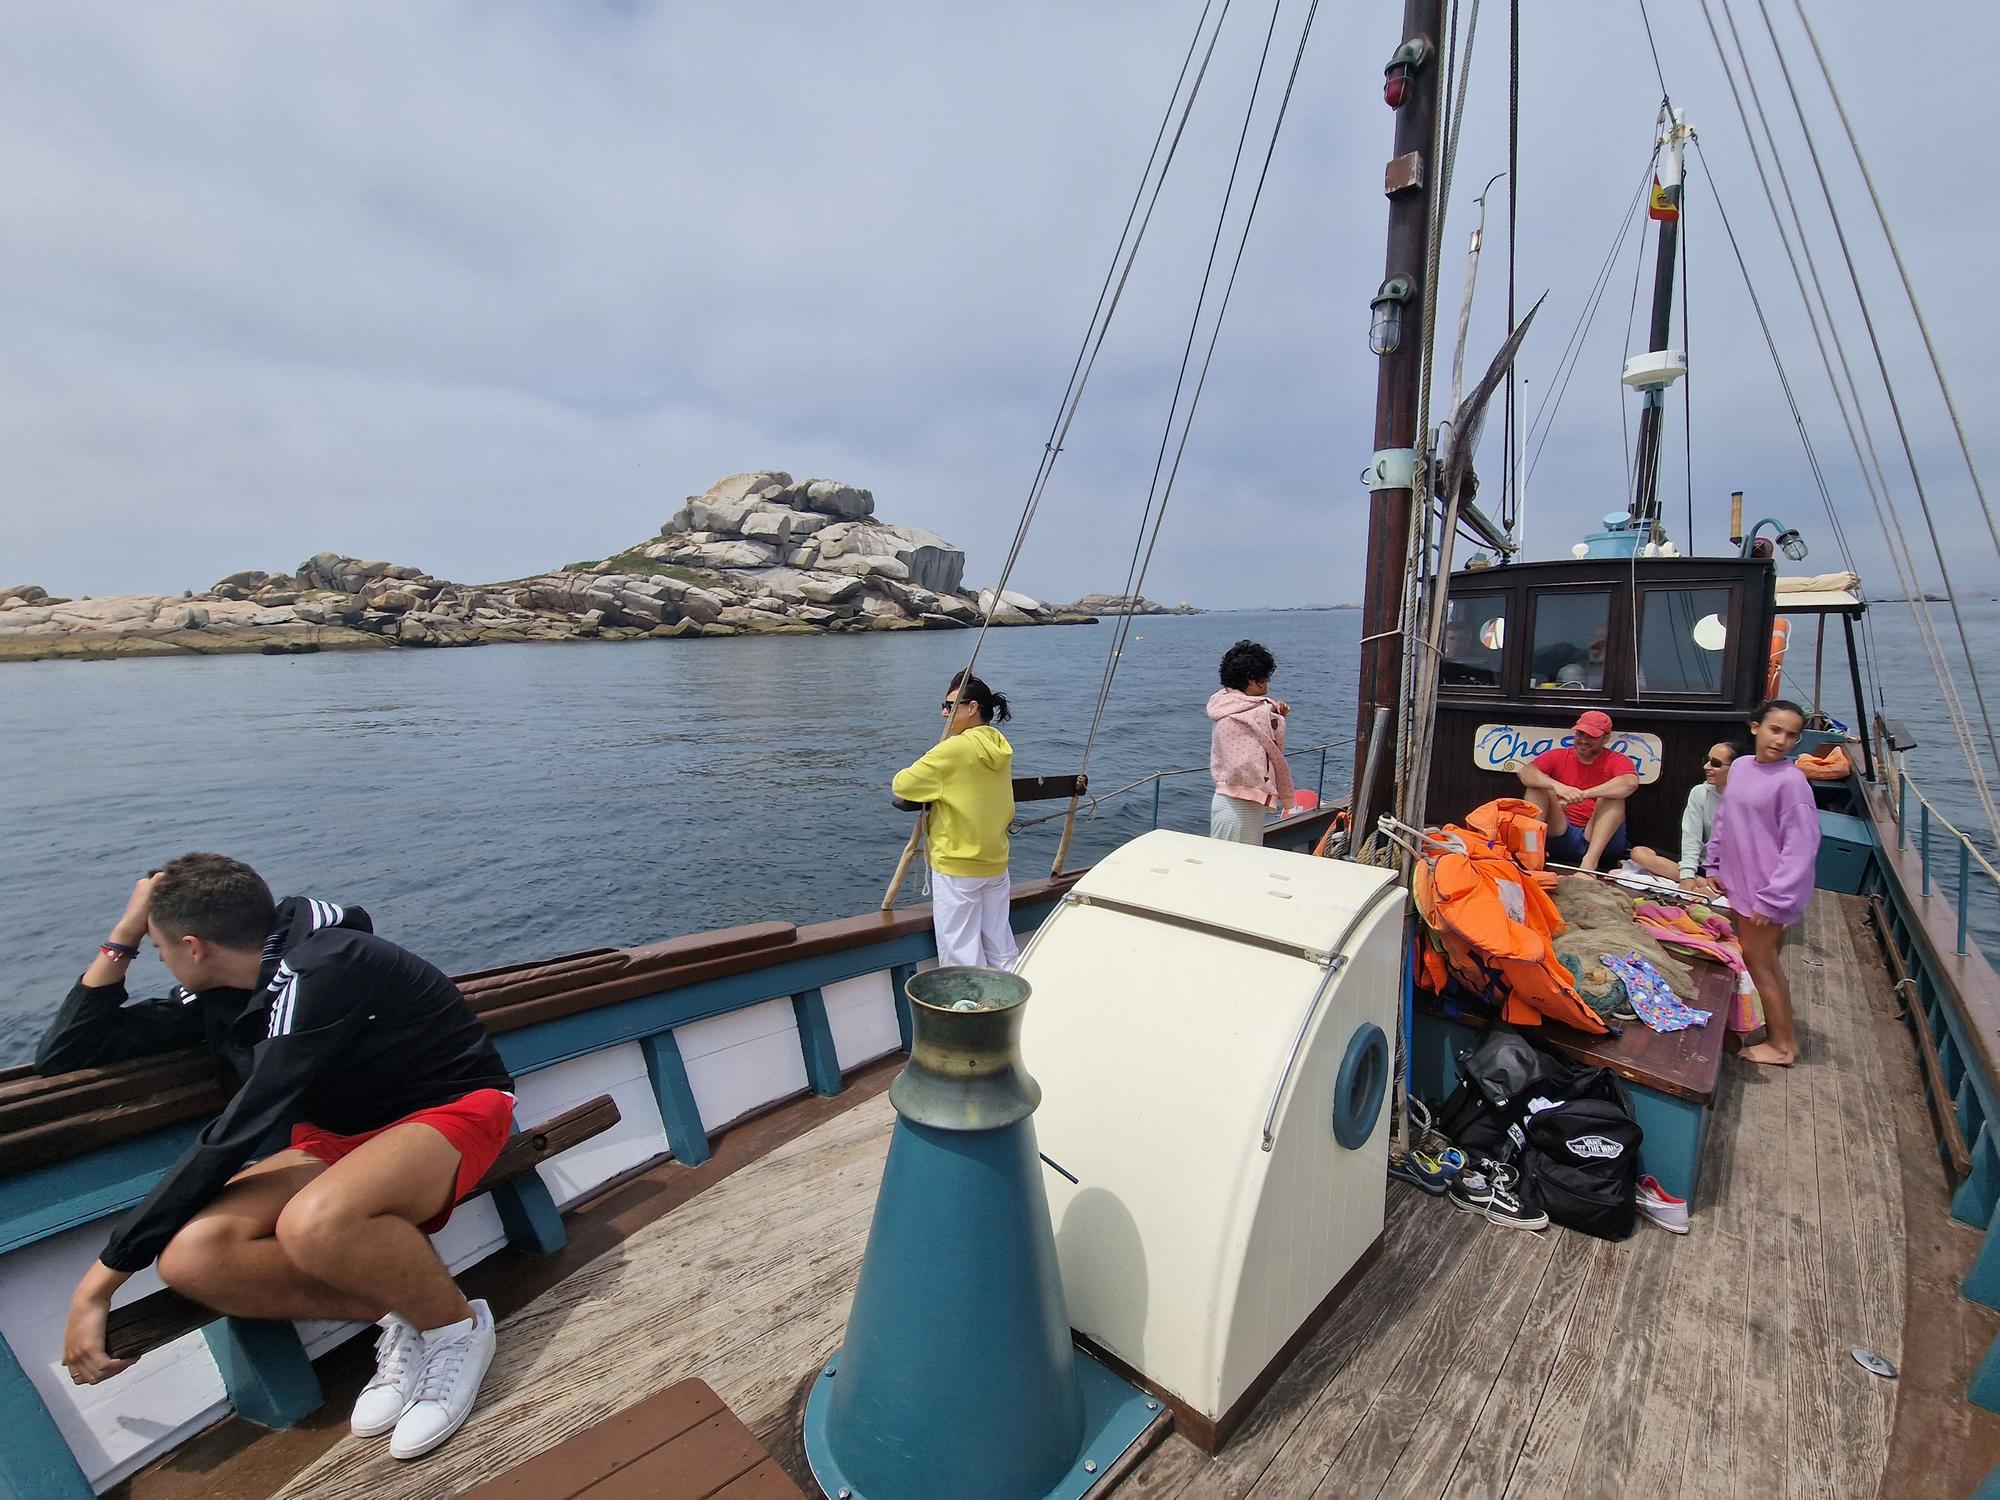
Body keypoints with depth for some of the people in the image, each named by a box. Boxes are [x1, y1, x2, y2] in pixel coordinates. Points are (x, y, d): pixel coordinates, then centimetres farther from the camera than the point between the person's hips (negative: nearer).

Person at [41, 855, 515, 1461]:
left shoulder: (318, 971, -24)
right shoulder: (218, 992, 3)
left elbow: (232, 1138, -23)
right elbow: (63, 1055, 12)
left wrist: (103, 1277, -14)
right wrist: (122, 935, 3)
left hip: (449, 1108, -8)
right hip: (339, 1136, 8)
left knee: (313, 1222, -37)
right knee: (189, 1256, -18)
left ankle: (456, 1325, -10)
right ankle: (399, 1315, -2)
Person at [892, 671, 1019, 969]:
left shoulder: (954, 748, -17)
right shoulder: (1001, 749, 5)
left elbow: (901, 785, -13)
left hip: (956, 868, -7)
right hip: (996, 864, 7)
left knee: (962, 956, 3)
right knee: (1002, 952, 15)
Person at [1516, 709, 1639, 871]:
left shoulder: (1617, 761, 1)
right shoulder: (1558, 756, 6)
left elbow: (1630, 783, -24)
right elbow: (1525, 772, -13)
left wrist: (1583, 794, -34)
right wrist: (1557, 786, -31)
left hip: (1600, 840, -1)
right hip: (1560, 836, 2)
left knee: (1612, 796, -24)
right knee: (1539, 786, -14)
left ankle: (1590, 861, -38)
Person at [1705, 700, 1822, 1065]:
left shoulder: (1791, 780, -17)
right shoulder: (1739, 767, 3)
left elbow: (1801, 847, -19)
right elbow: (1723, 819, 13)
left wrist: (1771, 899, -19)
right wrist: (1716, 867, 13)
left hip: (1768, 891, -7)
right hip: (1740, 884, 7)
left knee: (1759, 962, 5)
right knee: (1764, 959, 19)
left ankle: (1782, 1044, 22)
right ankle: (1782, 1025, 37)